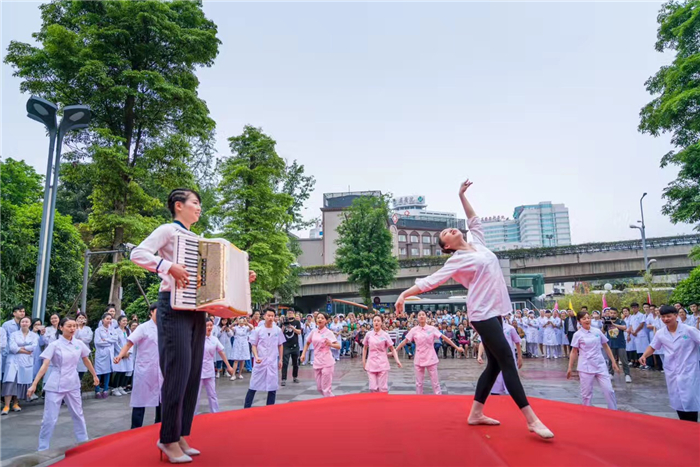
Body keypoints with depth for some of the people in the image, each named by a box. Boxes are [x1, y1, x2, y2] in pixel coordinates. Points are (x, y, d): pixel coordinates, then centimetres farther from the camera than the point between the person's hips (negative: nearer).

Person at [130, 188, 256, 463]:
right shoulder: (168, 230, -1)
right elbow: (138, 254, -14)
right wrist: (168, 266, -26)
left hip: (196, 309, 8)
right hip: (174, 306, -8)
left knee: (193, 374, 7)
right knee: (178, 372, -8)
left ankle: (181, 436, 17)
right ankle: (169, 439, 4)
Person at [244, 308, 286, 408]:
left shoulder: (278, 330, 1)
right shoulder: (258, 330, -5)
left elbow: (280, 345, 10)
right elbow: (254, 345, -1)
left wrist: (280, 359, 9)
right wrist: (256, 356, -16)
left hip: (273, 362, 2)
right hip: (260, 361, -2)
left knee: (273, 386, 6)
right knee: (254, 385, 4)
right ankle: (246, 407, 15)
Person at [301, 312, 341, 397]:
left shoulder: (329, 333, -8)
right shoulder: (313, 332, 6)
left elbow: (339, 346, -12)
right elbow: (307, 343, 22)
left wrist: (331, 344, -32)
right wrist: (303, 354, 9)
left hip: (327, 363, -5)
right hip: (317, 362, 6)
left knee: (326, 388, -6)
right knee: (319, 388, 13)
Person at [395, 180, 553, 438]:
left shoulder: (478, 244, 13)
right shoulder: (457, 260, -5)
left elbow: (474, 221, 25)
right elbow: (430, 280, -8)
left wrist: (462, 195, 21)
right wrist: (404, 294, -15)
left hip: (494, 312, 8)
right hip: (483, 314, -8)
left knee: (495, 364, 9)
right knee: (508, 362, -10)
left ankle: (475, 414, 17)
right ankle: (531, 419, -7)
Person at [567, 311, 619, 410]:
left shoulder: (597, 331, 3)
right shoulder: (577, 335, -5)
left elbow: (606, 347, 11)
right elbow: (574, 352, 0)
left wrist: (613, 362, 9)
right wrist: (570, 368, 0)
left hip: (600, 366, 2)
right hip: (585, 367, -2)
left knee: (609, 390, 1)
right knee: (586, 393, 5)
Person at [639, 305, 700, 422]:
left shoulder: (689, 330, -11)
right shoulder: (660, 333, 0)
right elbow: (652, 347, 11)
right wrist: (644, 355, -7)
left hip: (688, 370, -4)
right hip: (671, 371, 4)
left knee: (690, 400, -5)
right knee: (676, 400, 10)